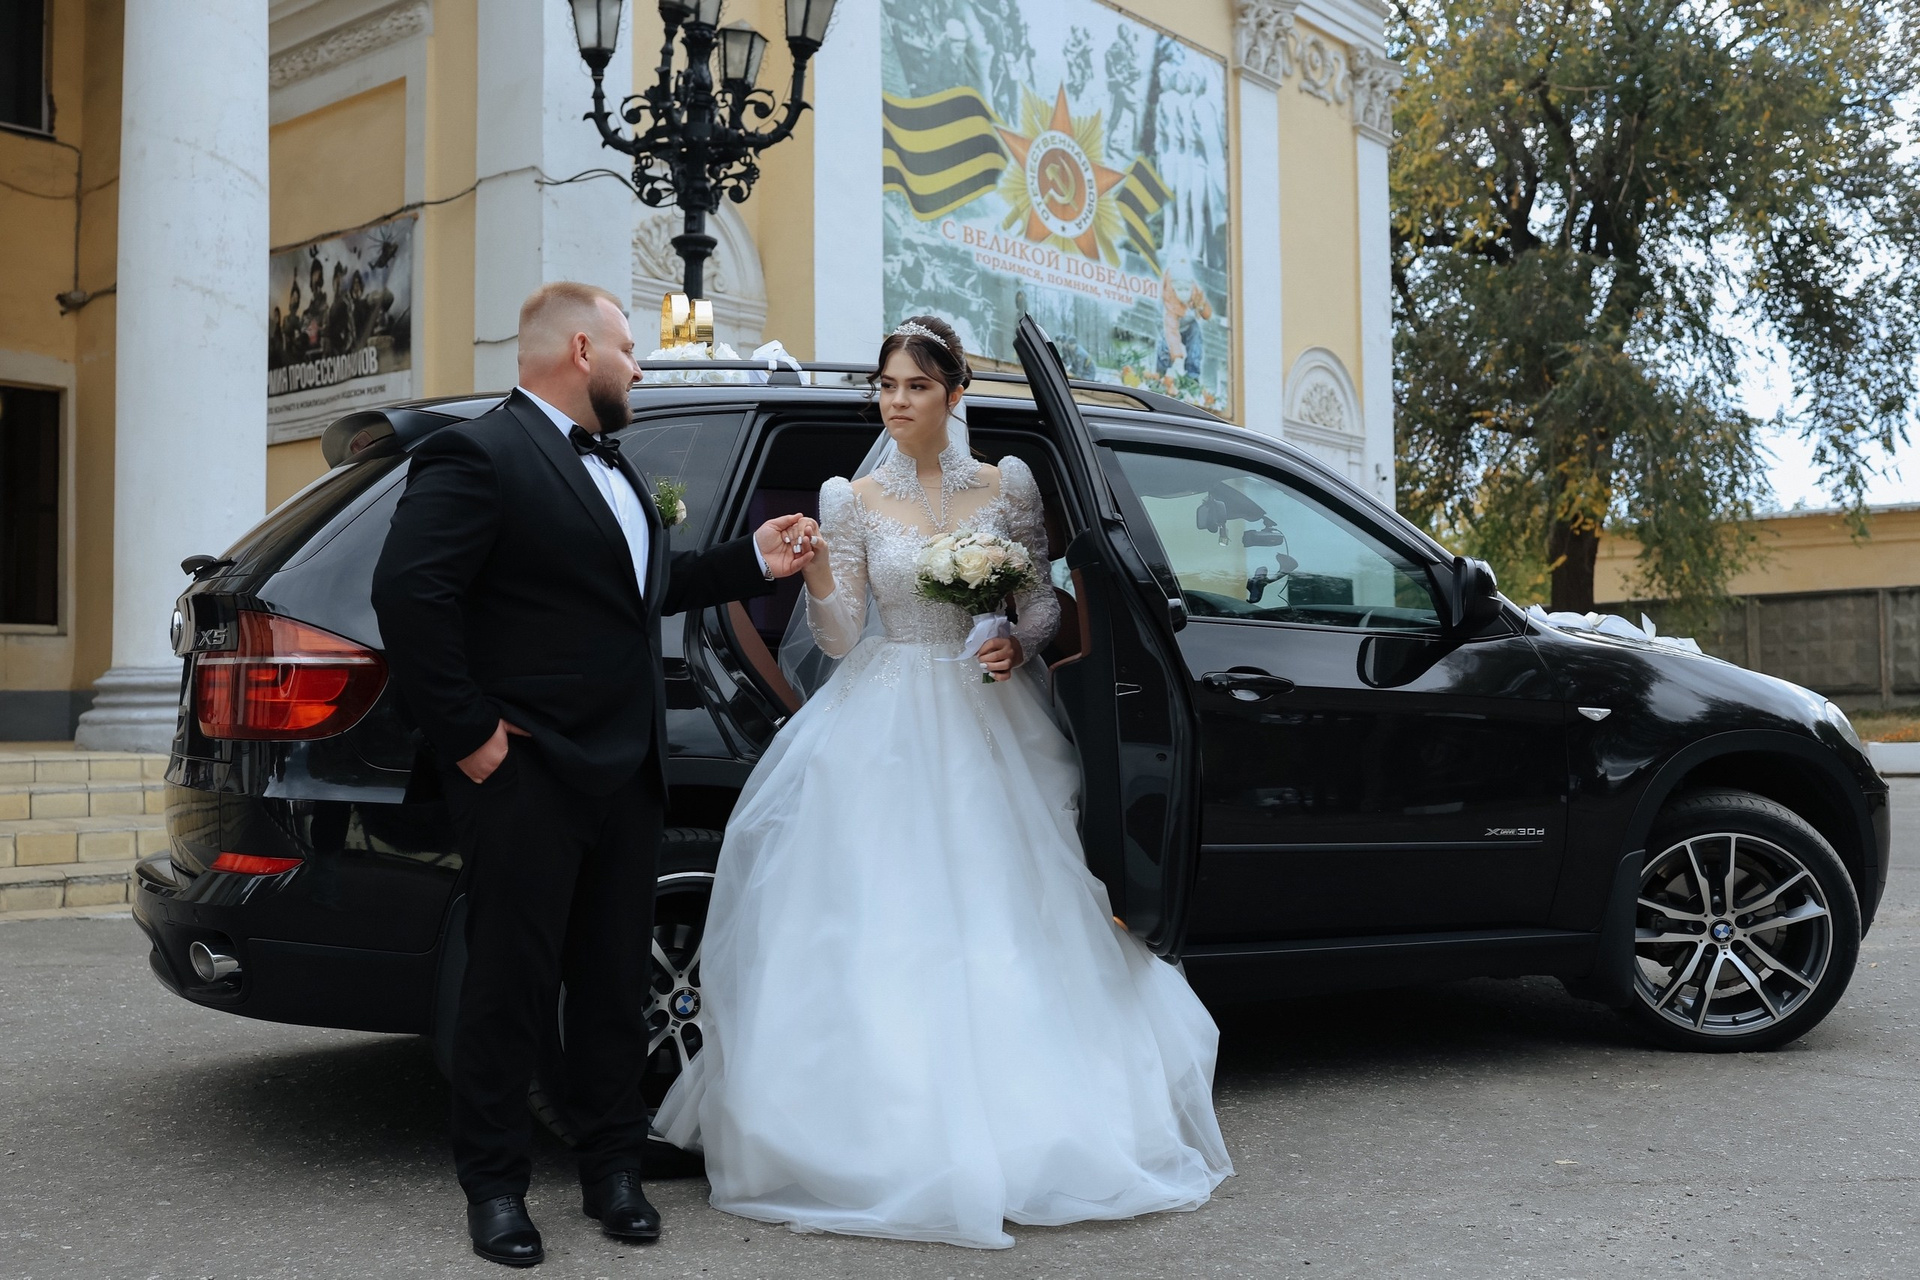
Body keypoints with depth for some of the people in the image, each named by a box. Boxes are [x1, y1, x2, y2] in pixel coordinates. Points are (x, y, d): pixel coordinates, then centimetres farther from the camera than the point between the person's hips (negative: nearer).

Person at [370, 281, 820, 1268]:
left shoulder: (609, 463, 17)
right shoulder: (480, 456, -12)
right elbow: (407, 592, -21)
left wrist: (753, 561, 15)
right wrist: (468, 733, -19)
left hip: (624, 773, 8)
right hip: (526, 777, -8)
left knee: (616, 978, 14)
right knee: (512, 983, 4)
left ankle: (613, 1169, 27)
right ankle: (495, 1186, 19)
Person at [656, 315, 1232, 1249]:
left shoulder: (1006, 486, 5)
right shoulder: (856, 501, 3)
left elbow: (1046, 596, 9)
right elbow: (839, 639, -1)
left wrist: (1020, 644, -11)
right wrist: (816, 576, -20)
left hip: (990, 723, 1)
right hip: (888, 727, 0)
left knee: (1002, 921, 0)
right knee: (886, 922, -3)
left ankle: (1017, 1130, 13)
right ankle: (895, 1139, 7)